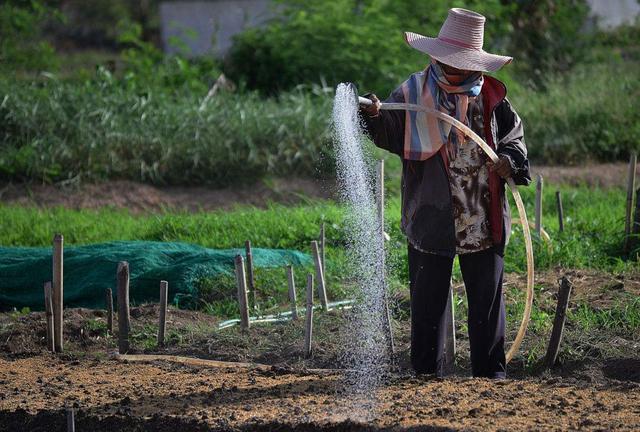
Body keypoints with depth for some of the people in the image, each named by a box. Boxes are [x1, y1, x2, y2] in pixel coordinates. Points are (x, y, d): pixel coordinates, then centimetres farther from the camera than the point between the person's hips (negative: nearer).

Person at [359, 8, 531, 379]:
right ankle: (427, 372, 15)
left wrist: (510, 160, -6)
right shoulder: (413, 93, -1)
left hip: (483, 221, 2)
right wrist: (374, 117, -28)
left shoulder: (489, 95, 4)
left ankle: (491, 369, 19)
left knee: (486, 296, 9)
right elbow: (391, 135, -7)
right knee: (428, 297, 5)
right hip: (433, 219, -1)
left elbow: (514, 134, 15)